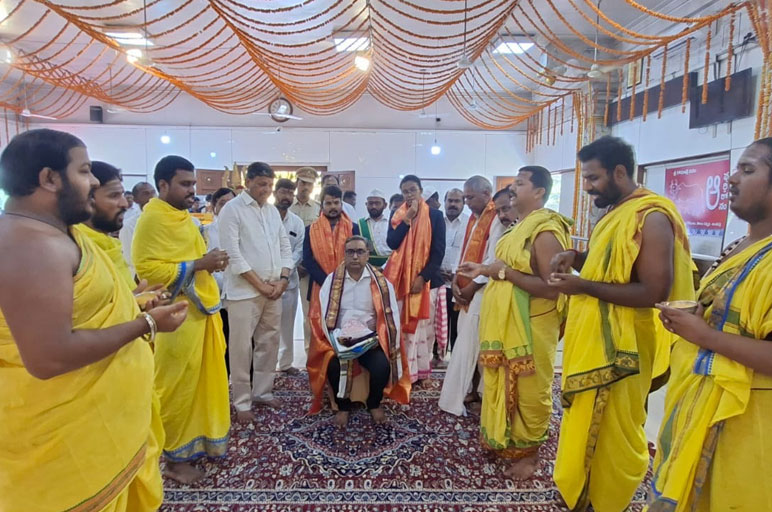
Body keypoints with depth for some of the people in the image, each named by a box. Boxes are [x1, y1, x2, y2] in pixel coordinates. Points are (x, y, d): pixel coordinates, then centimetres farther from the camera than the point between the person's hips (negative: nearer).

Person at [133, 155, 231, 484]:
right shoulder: (153, 218, -14)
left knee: (202, 381, 17)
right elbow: (148, 268, -21)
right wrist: (200, 264, -23)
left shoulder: (182, 217, 15)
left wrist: (212, 262, 6)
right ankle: (176, 457, 20)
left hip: (200, 310, 9)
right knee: (178, 387, 4)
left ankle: (197, 440, 33)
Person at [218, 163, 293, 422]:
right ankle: (242, 402, 16)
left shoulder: (273, 210, 12)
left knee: (269, 343, 13)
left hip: (274, 289, 6)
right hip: (244, 291, -6)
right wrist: (261, 285, -13)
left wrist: (282, 280, -2)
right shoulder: (232, 210, -7)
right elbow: (233, 255, -13)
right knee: (242, 347, 2)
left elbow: (285, 247, 12)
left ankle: (262, 391, 28)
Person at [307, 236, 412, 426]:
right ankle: (343, 406, 2)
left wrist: (372, 335, -15)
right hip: (340, 340, 0)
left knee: (382, 366, -26)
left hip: (370, 340, 0)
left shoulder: (380, 282, 1)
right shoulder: (332, 280, 1)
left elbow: (390, 316, -2)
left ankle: (374, 404, 7)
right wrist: (338, 341, -17)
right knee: (333, 366, -28)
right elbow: (326, 317, -4)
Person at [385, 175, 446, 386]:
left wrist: (423, 276, -11)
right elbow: (391, 243, -4)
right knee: (401, 326, 0)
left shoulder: (435, 215, 2)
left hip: (426, 279, -1)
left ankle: (421, 372, 12)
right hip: (400, 278, 2)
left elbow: (439, 250, -3)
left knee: (422, 326, 2)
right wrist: (407, 218, -11)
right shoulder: (396, 215, 10)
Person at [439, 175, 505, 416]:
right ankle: (470, 390, 25)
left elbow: (493, 261, -18)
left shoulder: (496, 220, -13)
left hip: (480, 291, -8)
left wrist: (472, 286, -13)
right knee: (468, 343, 13)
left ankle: (456, 397, 7)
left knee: (469, 345, -2)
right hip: (466, 290, 8)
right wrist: (456, 280, 3)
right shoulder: (474, 218, 14)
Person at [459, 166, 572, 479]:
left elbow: (551, 288, -26)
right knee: (504, 386, 20)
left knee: (529, 391, 8)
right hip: (506, 324, 9)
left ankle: (529, 453, 28)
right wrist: (485, 270, 7)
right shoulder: (520, 228, 11)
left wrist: (505, 272, -25)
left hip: (530, 327, -9)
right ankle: (503, 440, 39)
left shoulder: (546, 232, -19)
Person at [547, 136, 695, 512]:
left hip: (619, 347, -9)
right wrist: (577, 258, 4)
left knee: (614, 433, 7)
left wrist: (584, 286, -23)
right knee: (588, 425, 19)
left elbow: (654, 292, -24)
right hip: (593, 339, 9)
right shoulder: (616, 213, 11)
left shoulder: (651, 218, -17)